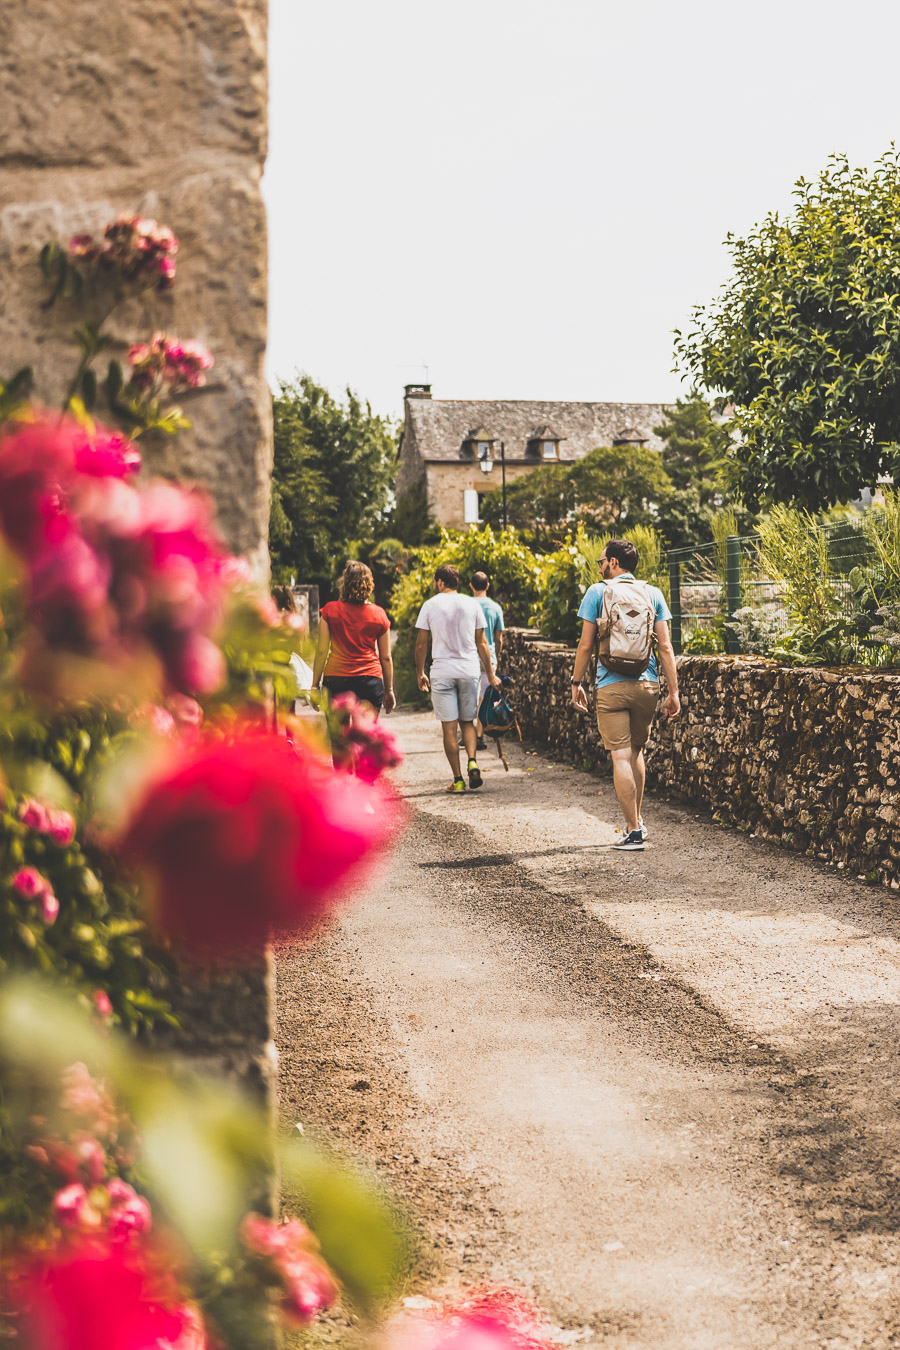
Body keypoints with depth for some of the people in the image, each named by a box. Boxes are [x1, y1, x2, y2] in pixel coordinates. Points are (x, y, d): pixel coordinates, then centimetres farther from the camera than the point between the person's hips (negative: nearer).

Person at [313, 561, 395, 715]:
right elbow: (386, 658, 8)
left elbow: (322, 651, 0)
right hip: (370, 679, 0)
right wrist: (389, 690, 16)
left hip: (335, 678, 0)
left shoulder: (330, 610, 0)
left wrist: (315, 685, 6)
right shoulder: (379, 614, 3)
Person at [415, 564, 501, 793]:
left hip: (442, 673, -2)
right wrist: (490, 674, 13)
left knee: (449, 727, 2)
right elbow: (481, 643, 7)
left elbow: (421, 644, 2)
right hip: (470, 671, 2)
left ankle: (458, 779, 2)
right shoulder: (472, 604, 5)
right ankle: (472, 761, -9)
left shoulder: (430, 605, 0)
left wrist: (420, 673, 13)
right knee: (467, 722, 15)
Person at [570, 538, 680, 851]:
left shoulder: (597, 592, -1)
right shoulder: (653, 593, 6)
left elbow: (585, 645, -2)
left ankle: (633, 832, -2)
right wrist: (673, 691, 4)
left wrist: (577, 683, 8)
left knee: (621, 756, -1)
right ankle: (636, 820, 29)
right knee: (636, 751, 21)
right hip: (647, 684, 4)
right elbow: (665, 646, 2)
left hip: (612, 685, -3)